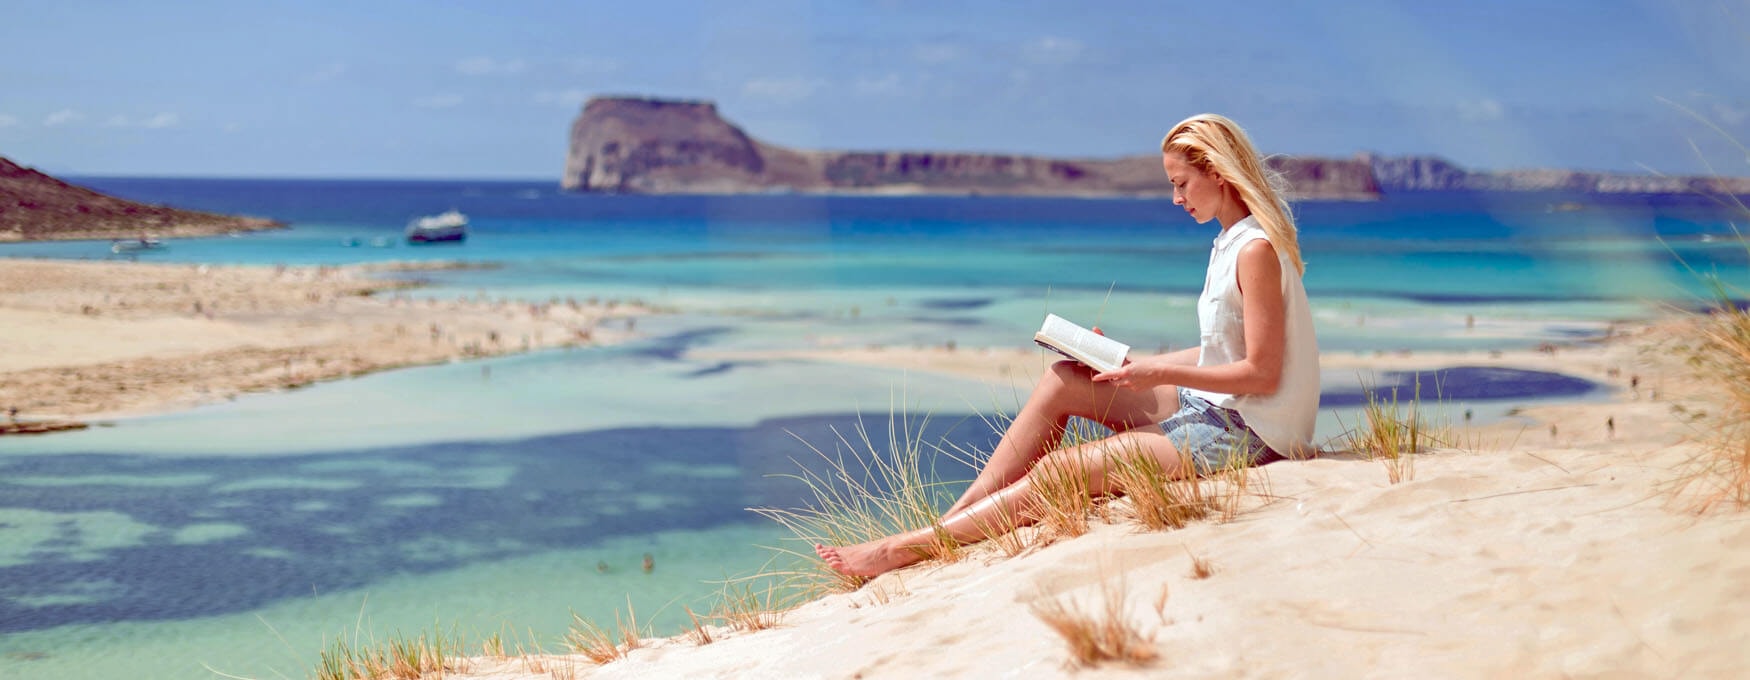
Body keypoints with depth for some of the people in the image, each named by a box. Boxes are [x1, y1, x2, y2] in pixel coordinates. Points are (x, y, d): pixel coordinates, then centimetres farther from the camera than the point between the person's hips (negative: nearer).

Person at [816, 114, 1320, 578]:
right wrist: (1132, 365, 6)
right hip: (1210, 405, 9)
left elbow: (1261, 374, -20)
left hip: (1242, 431, -9)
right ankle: (954, 518, -2)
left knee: (1059, 471, -15)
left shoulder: (1256, 251, -18)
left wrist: (1160, 372, -18)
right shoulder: (1229, 244, 12)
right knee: (1060, 382, 0)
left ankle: (907, 548, -10)